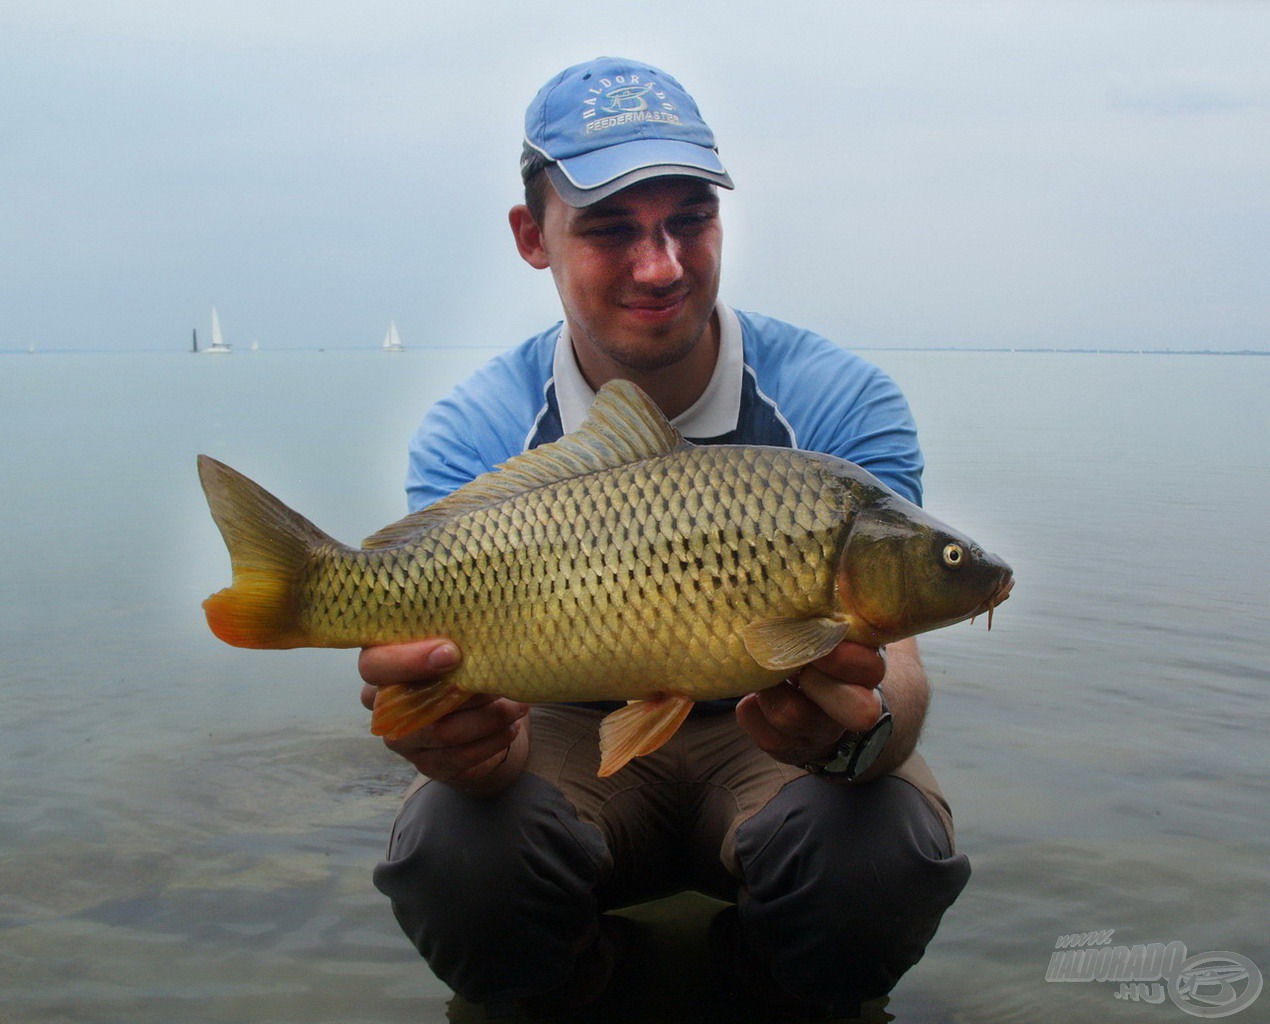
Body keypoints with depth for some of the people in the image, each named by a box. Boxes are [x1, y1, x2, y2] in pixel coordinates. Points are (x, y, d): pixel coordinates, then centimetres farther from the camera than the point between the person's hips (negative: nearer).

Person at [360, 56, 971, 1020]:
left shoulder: (840, 401, -16)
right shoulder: (473, 434, -13)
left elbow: (891, 666, -25)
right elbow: (479, 665, -23)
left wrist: (858, 731, -50)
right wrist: (470, 737, -48)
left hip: (766, 749, 0)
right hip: (576, 738, 1)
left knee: (884, 859, -31)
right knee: (453, 859, -30)